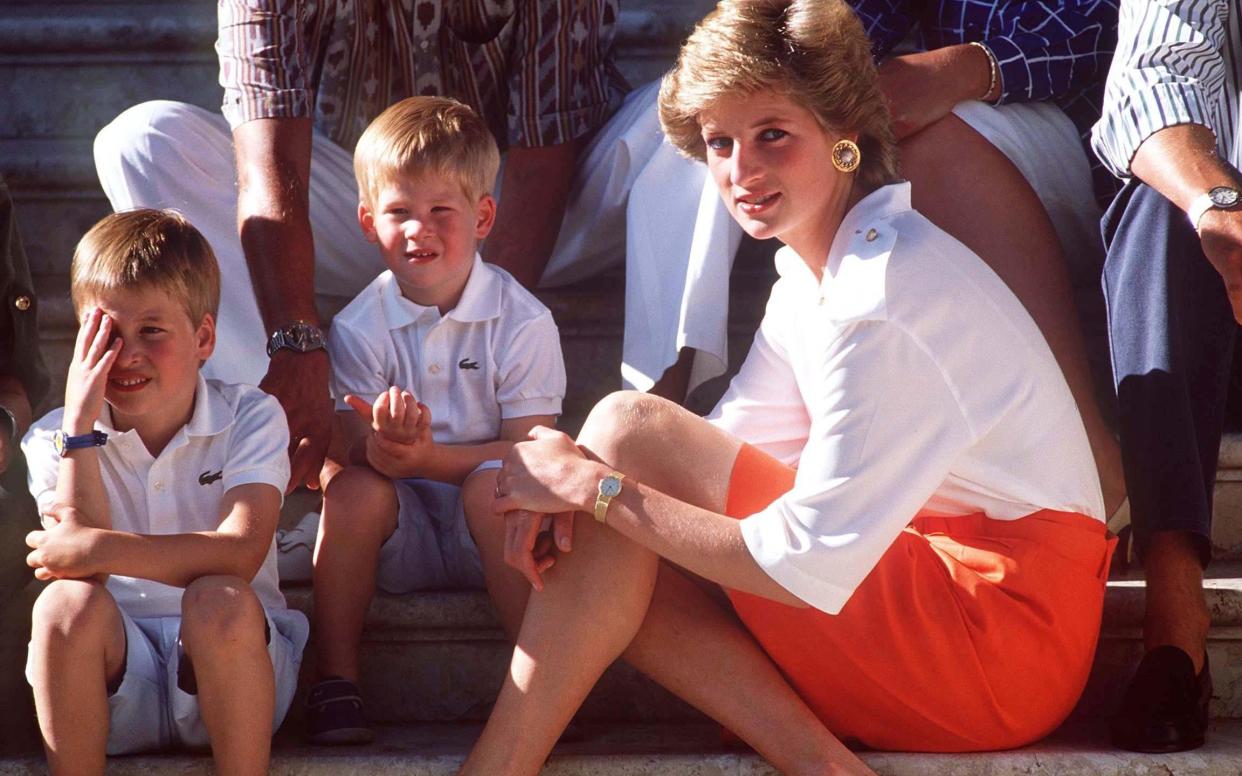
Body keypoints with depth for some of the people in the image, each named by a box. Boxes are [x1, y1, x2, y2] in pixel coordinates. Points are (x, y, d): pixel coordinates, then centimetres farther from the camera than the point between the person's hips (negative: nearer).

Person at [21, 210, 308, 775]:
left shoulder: (251, 418, -4)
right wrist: (79, 425, -19)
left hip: (227, 668, -1)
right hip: (113, 684, 2)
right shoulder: (56, 439, 1)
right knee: (67, 601, -27)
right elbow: (77, 545, -14)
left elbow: (241, 552, -21)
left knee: (218, 598, -31)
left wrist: (100, 550, -31)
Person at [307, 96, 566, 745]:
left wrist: (430, 457, -28)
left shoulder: (521, 321, -6)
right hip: (402, 534, 2)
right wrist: (382, 446, -35)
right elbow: (357, 449, -8)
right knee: (352, 489, -28)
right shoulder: (359, 327, 0)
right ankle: (336, 682, -16)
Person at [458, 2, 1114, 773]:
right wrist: (574, 493, -12)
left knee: (627, 426, -14)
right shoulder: (810, 276, 12)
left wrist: (599, 486, -17)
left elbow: (811, 567, -23)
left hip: (1003, 630, -9)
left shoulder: (890, 289, -18)